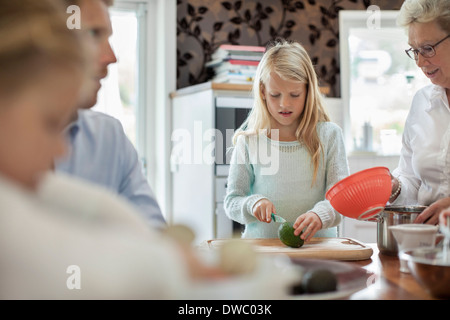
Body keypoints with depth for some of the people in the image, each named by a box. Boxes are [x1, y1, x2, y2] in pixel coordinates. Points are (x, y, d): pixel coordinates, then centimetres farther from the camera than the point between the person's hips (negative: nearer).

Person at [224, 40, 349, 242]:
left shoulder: (329, 135, 6)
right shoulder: (248, 140, 6)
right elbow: (231, 202, 10)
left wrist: (320, 214, -21)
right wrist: (253, 204, -12)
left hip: (317, 244, -1)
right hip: (261, 247, 1)